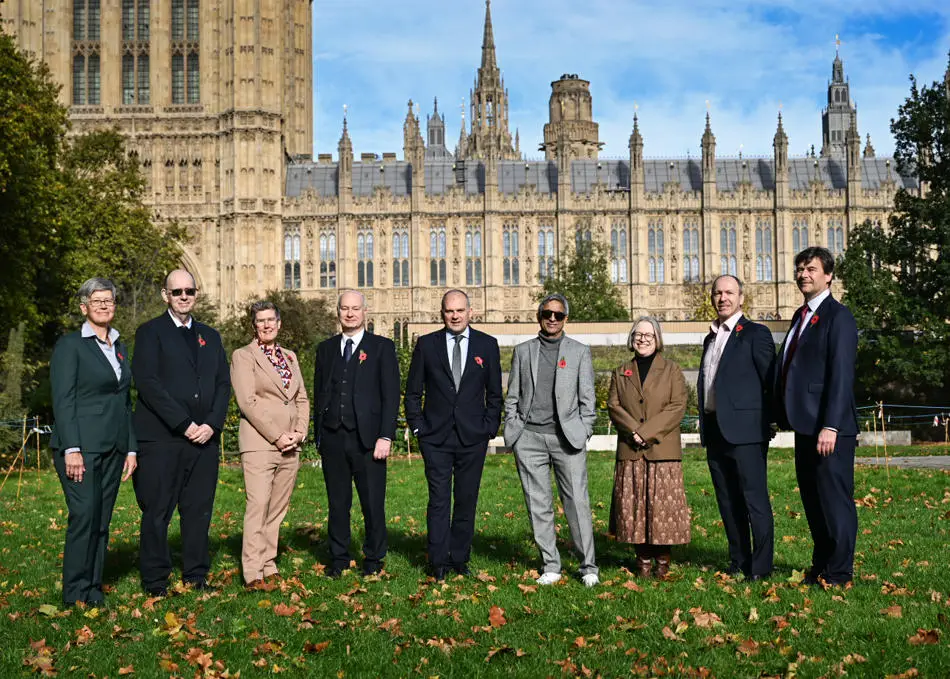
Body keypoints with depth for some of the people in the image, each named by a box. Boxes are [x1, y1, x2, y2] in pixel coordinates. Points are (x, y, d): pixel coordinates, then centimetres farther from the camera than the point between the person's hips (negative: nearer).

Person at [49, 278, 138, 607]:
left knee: (102, 520, 7)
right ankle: (75, 594, -1)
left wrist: (131, 448, 13)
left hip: (113, 448, 6)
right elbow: (62, 400, -9)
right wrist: (71, 449, -17)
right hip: (81, 446, -6)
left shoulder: (120, 348, 16)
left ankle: (94, 590, 14)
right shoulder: (70, 345, -3)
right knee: (84, 515, -11)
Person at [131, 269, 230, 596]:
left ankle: (196, 576, 15)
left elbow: (223, 384, 13)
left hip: (204, 437, 5)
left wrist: (212, 424, -3)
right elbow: (148, 383, -9)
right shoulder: (150, 332, 2)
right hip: (161, 438, -4)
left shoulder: (210, 336, 18)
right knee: (157, 512, 0)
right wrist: (184, 424, -13)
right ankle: (155, 581, 9)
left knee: (200, 511, 6)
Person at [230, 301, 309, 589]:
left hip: (290, 446, 5)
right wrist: (276, 436, -12)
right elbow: (247, 401, -9)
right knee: (258, 505, -11)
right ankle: (253, 572, -8)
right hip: (259, 443, -5)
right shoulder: (242, 356, 0)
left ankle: (269, 565, 12)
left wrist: (300, 431, 1)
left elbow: (302, 399, 18)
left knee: (278, 508, 5)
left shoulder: (290, 356, 18)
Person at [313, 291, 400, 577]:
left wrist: (385, 436, -10)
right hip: (333, 438, 3)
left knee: (373, 503, 1)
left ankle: (373, 559, 15)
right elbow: (319, 393, 15)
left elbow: (391, 395, -2)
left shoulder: (382, 347, 3)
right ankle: (338, 559, 20)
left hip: (367, 438, -3)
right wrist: (318, 435, 8)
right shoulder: (326, 348, 14)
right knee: (337, 502, 9)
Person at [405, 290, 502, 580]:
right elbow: (413, 392, 8)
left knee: (467, 501, 6)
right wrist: (417, 426, 0)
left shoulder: (487, 345, 5)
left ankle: (460, 559, 17)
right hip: (436, 437, -1)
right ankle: (438, 562, 5)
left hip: (473, 437, 1)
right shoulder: (426, 344, 4)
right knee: (439, 501, -2)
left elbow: (495, 393, 8)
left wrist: (489, 428, 1)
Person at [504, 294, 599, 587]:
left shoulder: (580, 351, 10)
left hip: (567, 437, -1)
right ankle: (551, 566, 13)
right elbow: (512, 397, 13)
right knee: (538, 505, 3)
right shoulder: (523, 351, 13)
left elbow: (587, 398, 8)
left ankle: (588, 567, 6)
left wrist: (583, 433, 1)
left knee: (577, 502, -5)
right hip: (530, 437, 1)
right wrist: (511, 431, 4)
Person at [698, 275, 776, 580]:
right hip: (714, 429, 7)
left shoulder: (756, 334, -3)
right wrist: (704, 425, 13)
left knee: (755, 498, -4)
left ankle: (761, 566, 1)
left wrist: (765, 421, -7)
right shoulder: (711, 338, 18)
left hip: (745, 429, -7)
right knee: (728, 500, 12)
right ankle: (738, 561, 20)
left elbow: (771, 381, -6)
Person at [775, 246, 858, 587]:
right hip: (805, 425, 9)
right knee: (812, 500, 15)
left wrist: (830, 426, -23)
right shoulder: (801, 316, 17)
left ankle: (839, 574, 9)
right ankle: (820, 566, 26)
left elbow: (841, 375, -17)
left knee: (835, 500, 0)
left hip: (829, 428, -9)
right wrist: (786, 416, 14)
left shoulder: (838, 316, -9)